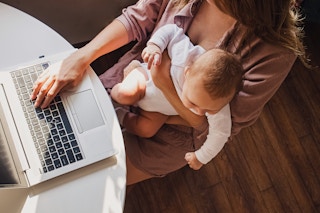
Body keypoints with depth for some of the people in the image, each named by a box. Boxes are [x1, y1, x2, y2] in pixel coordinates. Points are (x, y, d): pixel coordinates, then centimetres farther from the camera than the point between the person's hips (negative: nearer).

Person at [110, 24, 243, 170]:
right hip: (148, 77, -2)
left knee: (146, 130, -16)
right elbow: (172, 31, -28)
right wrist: (154, 45, -45)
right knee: (126, 94, -31)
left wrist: (201, 158, -11)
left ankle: (119, 115, 12)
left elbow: (220, 133, -22)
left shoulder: (218, 102, -37)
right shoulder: (184, 56, -45)